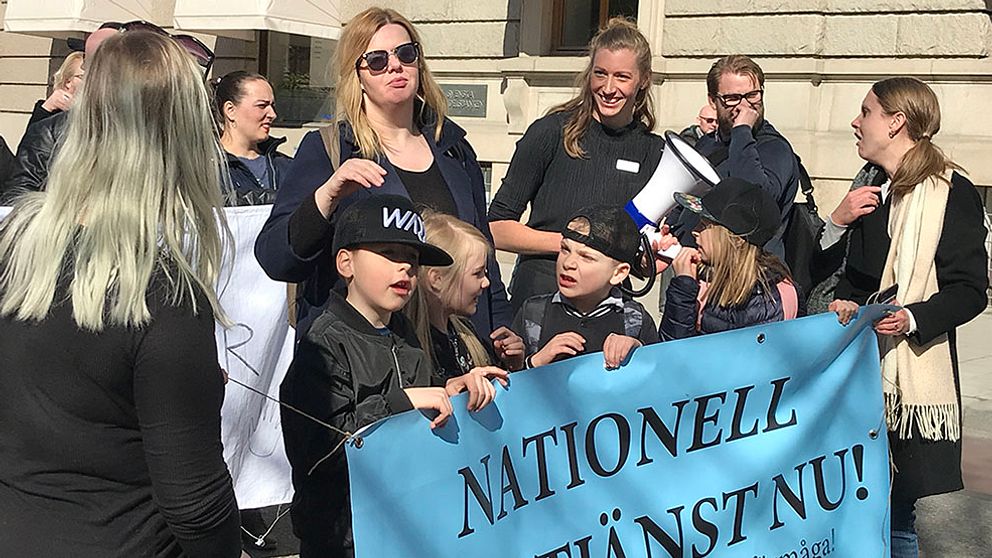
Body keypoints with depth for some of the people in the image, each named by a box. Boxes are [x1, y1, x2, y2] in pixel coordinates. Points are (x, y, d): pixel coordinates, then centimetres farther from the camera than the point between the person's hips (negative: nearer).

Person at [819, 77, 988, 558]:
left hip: (911, 376, -6)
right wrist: (838, 223, 2)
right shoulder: (870, 193, 15)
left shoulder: (952, 193, -6)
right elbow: (841, 274, 20)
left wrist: (911, 319, -25)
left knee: (895, 516, -4)